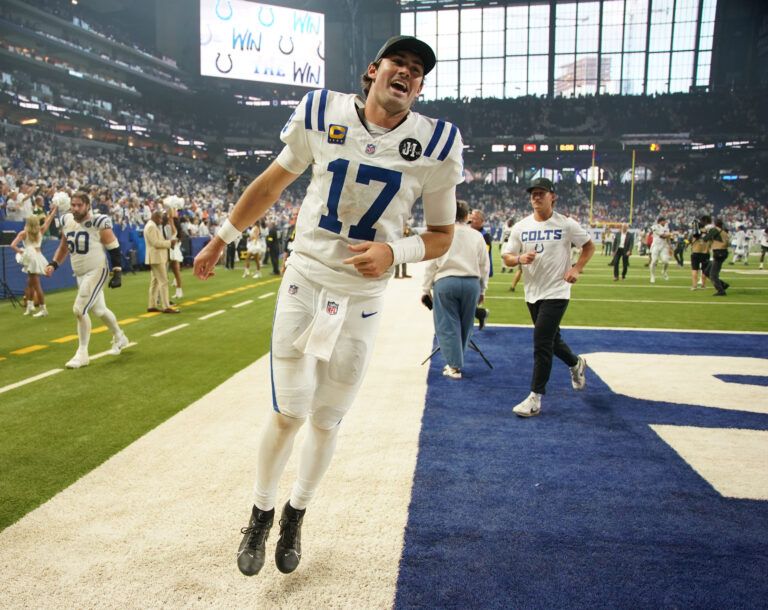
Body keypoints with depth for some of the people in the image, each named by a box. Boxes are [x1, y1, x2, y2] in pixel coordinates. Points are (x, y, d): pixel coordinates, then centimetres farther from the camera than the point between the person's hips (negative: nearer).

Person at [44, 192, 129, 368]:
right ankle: (120, 338, 42)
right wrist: (53, 264, 5)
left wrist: (117, 274, -12)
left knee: (79, 310, -14)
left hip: (96, 272, -7)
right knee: (99, 310, 19)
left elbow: (114, 249, -10)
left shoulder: (99, 222, -15)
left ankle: (82, 353, -1)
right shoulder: (66, 221, 4)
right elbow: (63, 247, 19)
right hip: (80, 274, 7)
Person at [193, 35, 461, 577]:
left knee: (327, 420, 9)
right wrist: (223, 238, 16)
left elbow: (442, 235, 1)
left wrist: (394, 251, -20)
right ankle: (262, 512, 27)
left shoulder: (436, 145, -6)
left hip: (363, 299, 0)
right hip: (305, 281, 0)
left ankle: (296, 516, 36)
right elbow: (274, 181, 10)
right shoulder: (322, 114, -3)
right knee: (289, 411, -3)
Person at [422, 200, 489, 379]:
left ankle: (454, 366, 1)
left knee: (447, 325, 4)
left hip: (445, 282, -2)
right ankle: (456, 362, 26)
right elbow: (484, 265, 9)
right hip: (471, 283, 3)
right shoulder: (477, 236, 5)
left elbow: (432, 263, -1)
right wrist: (482, 290, 20)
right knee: (465, 325, 14)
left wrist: (426, 288, 7)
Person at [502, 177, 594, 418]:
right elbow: (506, 257, 3)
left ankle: (535, 398, -4)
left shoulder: (566, 225, -6)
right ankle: (576, 364, 50)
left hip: (556, 292, -5)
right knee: (551, 339, 20)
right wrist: (520, 258, -18)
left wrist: (576, 269, -9)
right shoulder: (520, 227, 2)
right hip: (532, 293, 5)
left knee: (542, 343, -11)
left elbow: (589, 246, 5)